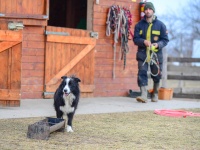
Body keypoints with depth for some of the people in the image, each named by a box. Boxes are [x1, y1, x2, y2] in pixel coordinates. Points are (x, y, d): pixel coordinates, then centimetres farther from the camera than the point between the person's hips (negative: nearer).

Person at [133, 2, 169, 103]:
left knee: (156, 75, 9)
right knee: (142, 73, -14)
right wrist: (143, 41, -18)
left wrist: (158, 44, -17)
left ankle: (155, 94, 28)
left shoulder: (160, 25, 2)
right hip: (142, 54, 0)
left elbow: (165, 40, 3)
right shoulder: (139, 25, 4)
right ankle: (144, 95, -20)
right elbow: (135, 39, 2)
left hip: (156, 54, 0)